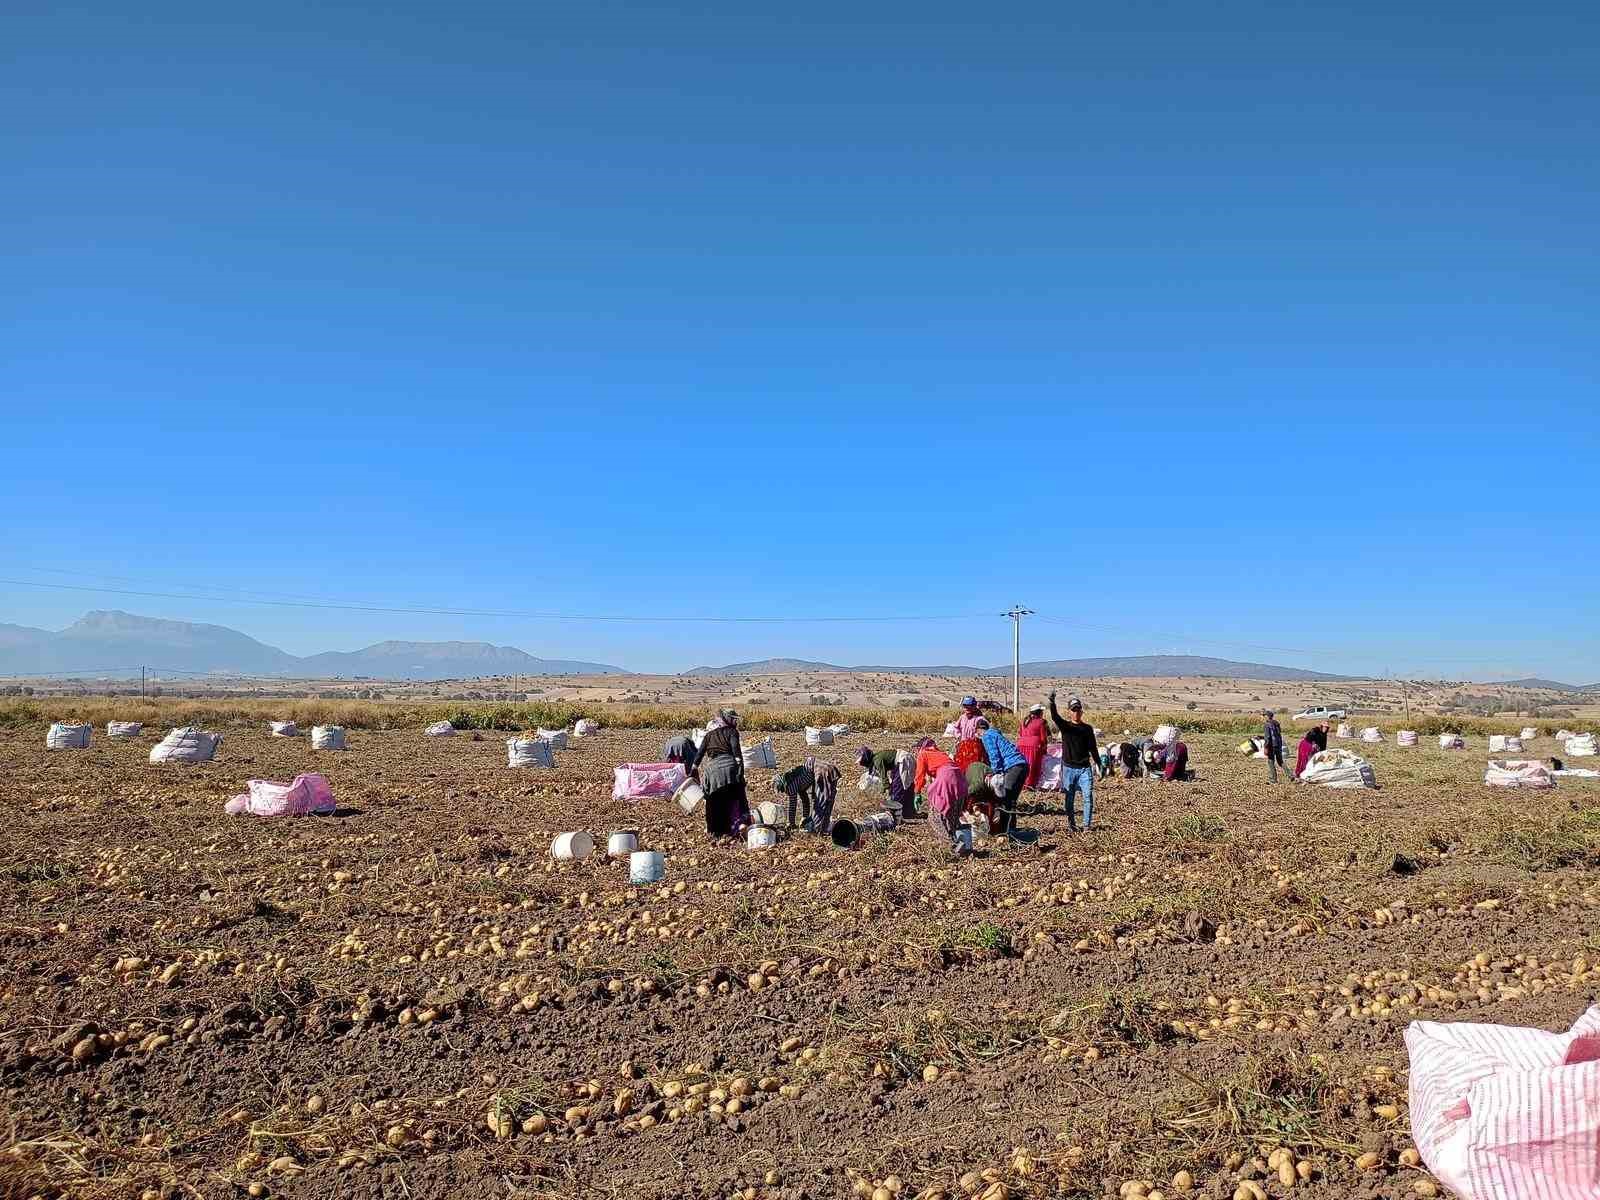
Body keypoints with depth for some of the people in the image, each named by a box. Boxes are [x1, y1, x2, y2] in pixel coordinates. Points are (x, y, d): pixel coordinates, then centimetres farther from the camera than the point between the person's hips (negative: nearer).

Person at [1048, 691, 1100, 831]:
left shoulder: (1088, 728, 6)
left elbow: (1093, 748, 10)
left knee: (1088, 797, -7)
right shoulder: (1064, 725, 0)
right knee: (1068, 798, 5)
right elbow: (1055, 717, -21)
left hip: (1085, 768, 1)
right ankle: (1071, 824, 18)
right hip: (1068, 768, -1)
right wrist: (1052, 703, -40)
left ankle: (1087, 824, 3)